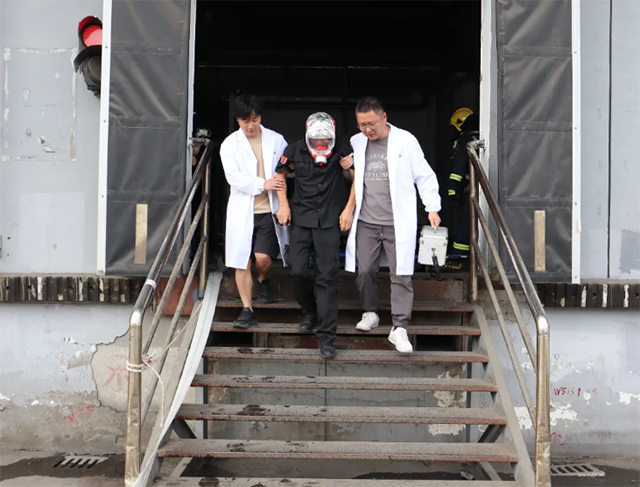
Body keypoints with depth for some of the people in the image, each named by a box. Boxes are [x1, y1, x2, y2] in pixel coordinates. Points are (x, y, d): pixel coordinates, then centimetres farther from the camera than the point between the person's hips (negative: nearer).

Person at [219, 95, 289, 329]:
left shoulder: (275, 140, 7)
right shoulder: (229, 144, 3)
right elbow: (233, 177, -8)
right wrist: (262, 184, -17)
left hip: (269, 209, 0)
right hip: (242, 210, 0)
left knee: (263, 257, -12)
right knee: (242, 261, 1)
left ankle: (263, 280, 24)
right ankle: (247, 310, 11)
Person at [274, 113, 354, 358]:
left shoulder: (343, 148, -6)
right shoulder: (295, 149, -1)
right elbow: (280, 174, 14)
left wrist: (348, 209, -3)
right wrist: (283, 205, 6)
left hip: (329, 220, -2)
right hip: (301, 218, 2)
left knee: (326, 277, -6)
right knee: (298, 272, -2)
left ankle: (326, 335, -2)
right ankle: (311, 312, 28)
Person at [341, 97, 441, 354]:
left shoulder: (405, 141, -2)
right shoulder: (356, 143, 9)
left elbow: (424, 176, 3)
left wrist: (432, 208, -1)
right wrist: (345, 167, -1)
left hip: (398, 222, -3)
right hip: (366, 221, 3)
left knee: (401, 274, -5)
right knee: (365, 270, 4)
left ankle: (399, 328, -1)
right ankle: (370, 313, 27)